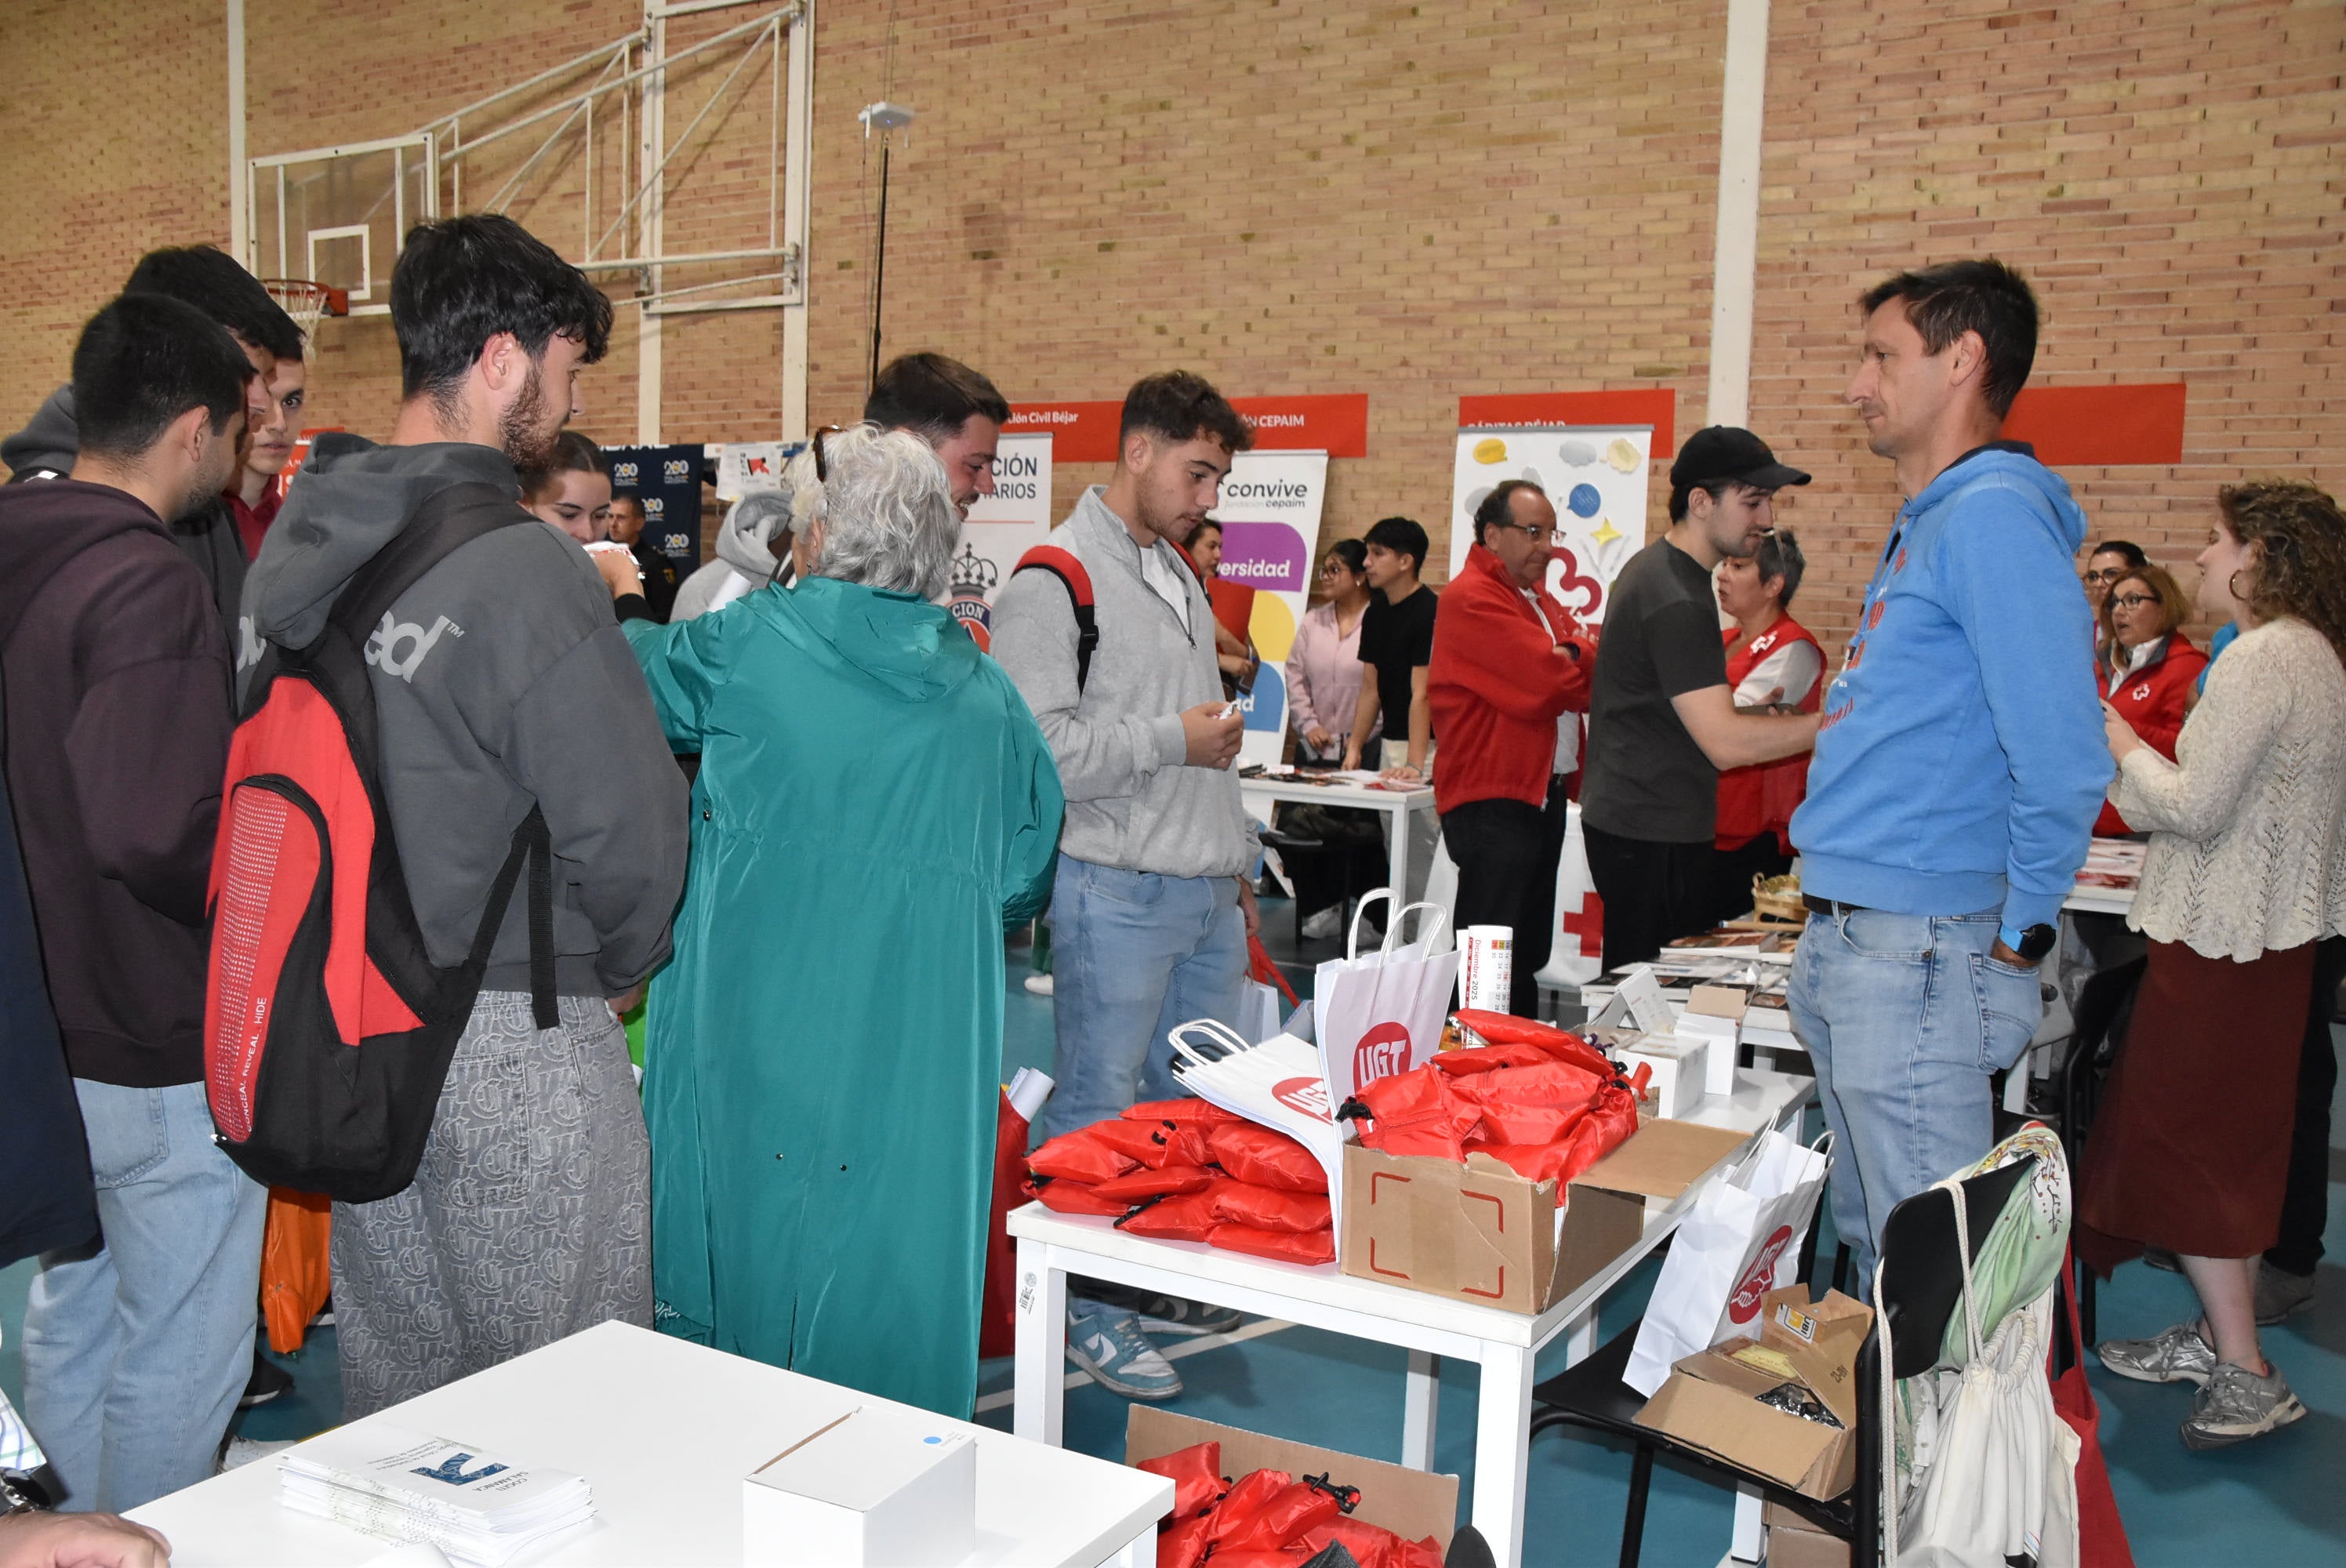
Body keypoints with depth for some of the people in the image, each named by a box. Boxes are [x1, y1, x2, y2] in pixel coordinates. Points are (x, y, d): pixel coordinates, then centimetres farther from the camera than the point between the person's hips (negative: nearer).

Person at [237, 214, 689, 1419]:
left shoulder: (289, 541, 4)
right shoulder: (522, 568, -20)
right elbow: (625, 816, -18)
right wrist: (623, 966, 1)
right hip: (515, 1037, -8)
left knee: (388, 1375, 22)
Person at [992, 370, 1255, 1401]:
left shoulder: (1178, 575, 17)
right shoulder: (1053, 579, -12)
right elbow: (1037, 749, -23)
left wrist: (1237, 860, 24)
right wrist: (1171, 741, -16)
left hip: (1206, 893, 9)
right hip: (1117, 892, -9)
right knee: (1098, 1108, 1)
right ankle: (1089, 1313, 14)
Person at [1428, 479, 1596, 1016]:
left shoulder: (1540, 600, 20)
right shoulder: (1473, 599, -13)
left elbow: (1589, 661, 8)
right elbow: (1551, 682, -20)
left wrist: (1575, 657, -14)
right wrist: (1588, 675, -1)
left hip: (1545, 790, 10)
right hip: (1493, 797, -10)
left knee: (1528, 956, 16)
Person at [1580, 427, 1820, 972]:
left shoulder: (1655, 567, 13)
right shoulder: (1678, 600, -20)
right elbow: (1725, 743, -26)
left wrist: (1754, 713, 15)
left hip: (1629, 818, 10)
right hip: (1652, 833, -10)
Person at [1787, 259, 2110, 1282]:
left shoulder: (1993, 515, -16)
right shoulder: (1925, 524, 16)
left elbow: (2061, 763, -22)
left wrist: (2018, 934, -12)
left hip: (1915, 957, -10)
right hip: (1847, 947, 10)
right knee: (1872, 1242, 21)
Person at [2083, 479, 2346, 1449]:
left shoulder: (2263, 658, -19)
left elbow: (2197, 808, -21)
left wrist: (2126, 752, -6)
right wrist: (2145, 764, 14)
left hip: (2220, 939, -10)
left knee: (2181, 1143, -2)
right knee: (2234, 1142, 16)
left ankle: (2247, 1377, 3)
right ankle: (2216, 1335, 27)